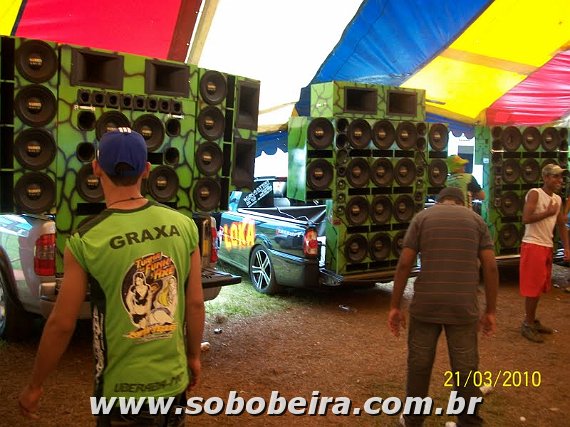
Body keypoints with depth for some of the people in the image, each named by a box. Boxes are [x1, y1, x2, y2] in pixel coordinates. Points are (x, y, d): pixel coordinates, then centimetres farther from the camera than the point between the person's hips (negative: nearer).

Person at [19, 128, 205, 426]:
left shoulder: (85, 241, -17)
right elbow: (196, 304, -2)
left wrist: (34, 386, 6)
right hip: (174, 382, 3)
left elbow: (61, 324, -9)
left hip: (123, 392, -3)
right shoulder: (184, 226, -9)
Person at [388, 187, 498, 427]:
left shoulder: (422, 217, 5)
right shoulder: (476, 220, 9)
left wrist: (395, 306, 3)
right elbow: (490, 267, 2)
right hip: (464, 307, 1)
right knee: (465, 369, 12)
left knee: (419, 365, 14)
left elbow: (404, 264, -2)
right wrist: (490, 311, 9)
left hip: (426, 305, 0)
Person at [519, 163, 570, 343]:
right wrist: (548, 213, -16)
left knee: (540, 286, 15)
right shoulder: (534, 193, -12)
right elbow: (526, 219, -24)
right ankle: (527, 324, 6)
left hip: (547, 246, 8)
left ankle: (532, 320, 27)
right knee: (533, 286, -4)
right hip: (533, 245, -8)